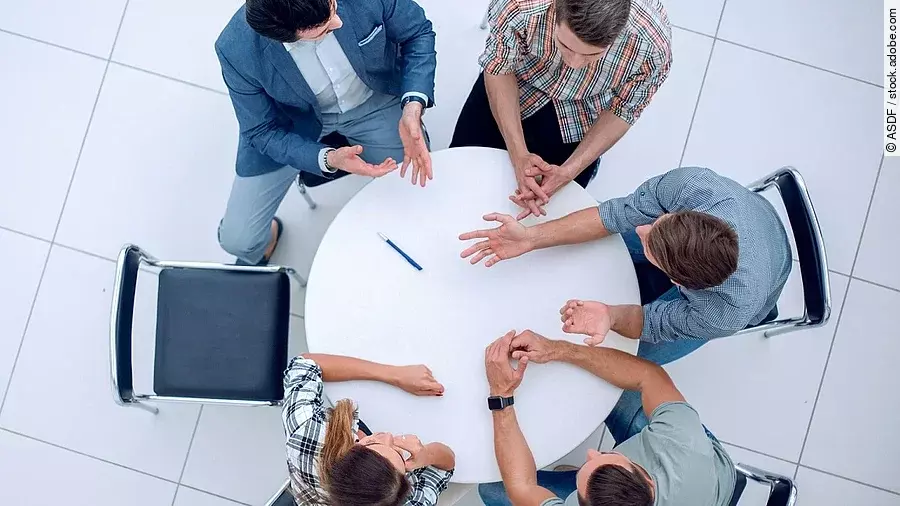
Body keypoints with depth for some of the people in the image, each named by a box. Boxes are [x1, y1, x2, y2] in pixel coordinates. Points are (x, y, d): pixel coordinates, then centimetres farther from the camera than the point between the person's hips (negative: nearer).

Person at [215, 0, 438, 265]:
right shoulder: (236, 51, -32)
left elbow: (417, 33, -14)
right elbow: (263, 132, -17)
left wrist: (413, 107, -31)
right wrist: (328, 159, -35)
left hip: (374, 100, 1)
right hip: (292, 123, -1)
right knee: (238, 240, -4)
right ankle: (261, 243, 35)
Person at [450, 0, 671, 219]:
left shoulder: (652, 46, -38)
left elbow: (623, 110, -18)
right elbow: (498, 67, -21)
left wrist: (568, 171, -28)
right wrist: (519, 155, -29)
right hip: (519, 84, 1)